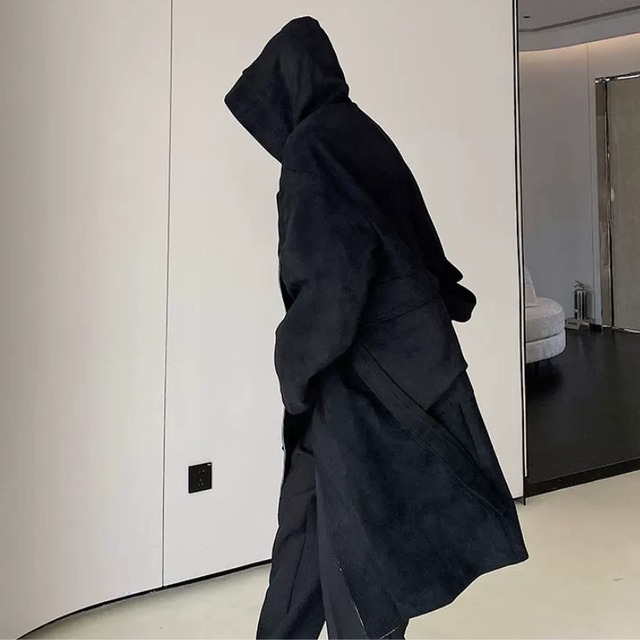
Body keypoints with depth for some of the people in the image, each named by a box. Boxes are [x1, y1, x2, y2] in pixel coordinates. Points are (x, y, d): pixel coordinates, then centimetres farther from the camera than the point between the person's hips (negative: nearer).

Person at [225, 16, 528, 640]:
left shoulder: (311, 149, -15)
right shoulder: (359, 134, 12)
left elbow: (329, 276, -23)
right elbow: (416, 250, 16)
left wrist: (297, 379, -14)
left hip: (360, 374, -9)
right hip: (397, 351, 10)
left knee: (360, 534, 5)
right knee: (313, 509, 20)